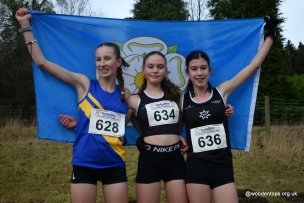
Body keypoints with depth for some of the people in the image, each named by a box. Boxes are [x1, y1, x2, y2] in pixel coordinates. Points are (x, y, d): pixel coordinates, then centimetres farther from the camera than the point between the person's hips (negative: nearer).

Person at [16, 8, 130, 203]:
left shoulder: (125, 94, 4)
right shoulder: (84, 84, -3)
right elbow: (42, 62, -5)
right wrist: (26, 26, -4)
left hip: (115, 166, 2)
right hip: (84, 165, -2)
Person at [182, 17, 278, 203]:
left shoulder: (221, 92, 4)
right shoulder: (182, 101, 3)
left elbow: (254, 65, 6)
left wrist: (270, 35, 11)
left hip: (223, 167, 1)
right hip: (196, 167, 0)